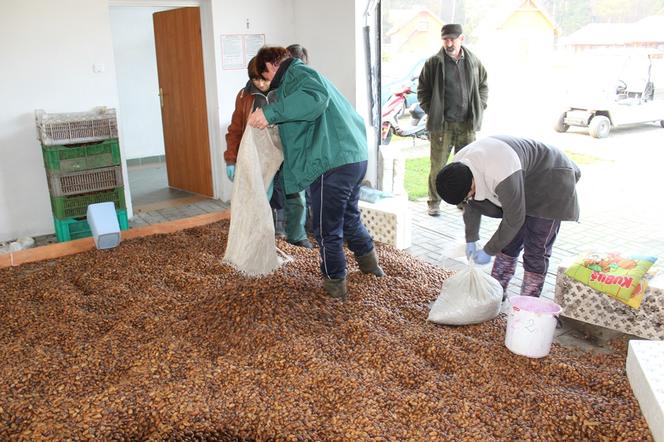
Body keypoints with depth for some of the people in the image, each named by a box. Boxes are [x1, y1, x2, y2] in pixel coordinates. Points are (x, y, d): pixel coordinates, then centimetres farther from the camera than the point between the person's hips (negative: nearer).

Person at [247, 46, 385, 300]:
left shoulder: (296, 74, -7)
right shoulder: (305, 74, 24)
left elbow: (316, 98, -29)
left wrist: (271, 112, -31)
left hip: (333, 162, -10)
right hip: (355, 156, 10)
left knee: (327, 228, 5)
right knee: (349, 216, 28)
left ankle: (335, 282, 17)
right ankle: (368, 261, 43)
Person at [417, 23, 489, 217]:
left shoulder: (474, 62, 7)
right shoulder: (434, 63, -2)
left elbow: (484, 87, 18)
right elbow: (422, 90, 3)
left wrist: (478, 109, 7)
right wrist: (432, 112, -4)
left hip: (467, 124, 3)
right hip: (442, 124, -3)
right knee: (438, 165, 1)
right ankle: (434, 202, 14)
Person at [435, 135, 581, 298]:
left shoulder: (501, 175, -41)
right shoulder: (459, 168, -15)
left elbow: (514, 219, -29)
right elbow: (472, 205, 2)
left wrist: (489, 251, -18)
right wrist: (470, 240, 5)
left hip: (550, 186, -8)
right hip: (522, 185, 8)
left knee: (535, 251, -8)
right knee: (508, 244, 10)